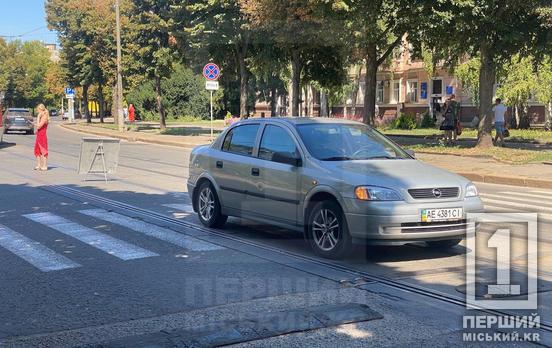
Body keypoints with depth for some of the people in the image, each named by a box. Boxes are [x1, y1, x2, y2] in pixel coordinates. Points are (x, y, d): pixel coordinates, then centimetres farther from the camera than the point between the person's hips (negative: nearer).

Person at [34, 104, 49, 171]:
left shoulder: (44, 117, -16)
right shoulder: (42, 117, 13)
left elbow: (38, 126, -20)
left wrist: (38, 117, -16)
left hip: (42, 136, -10)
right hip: (39, 136, 10)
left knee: (43, 151, -4)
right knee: (37, 151, 16)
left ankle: (44, 167, 1)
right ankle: (39, 165, 24)